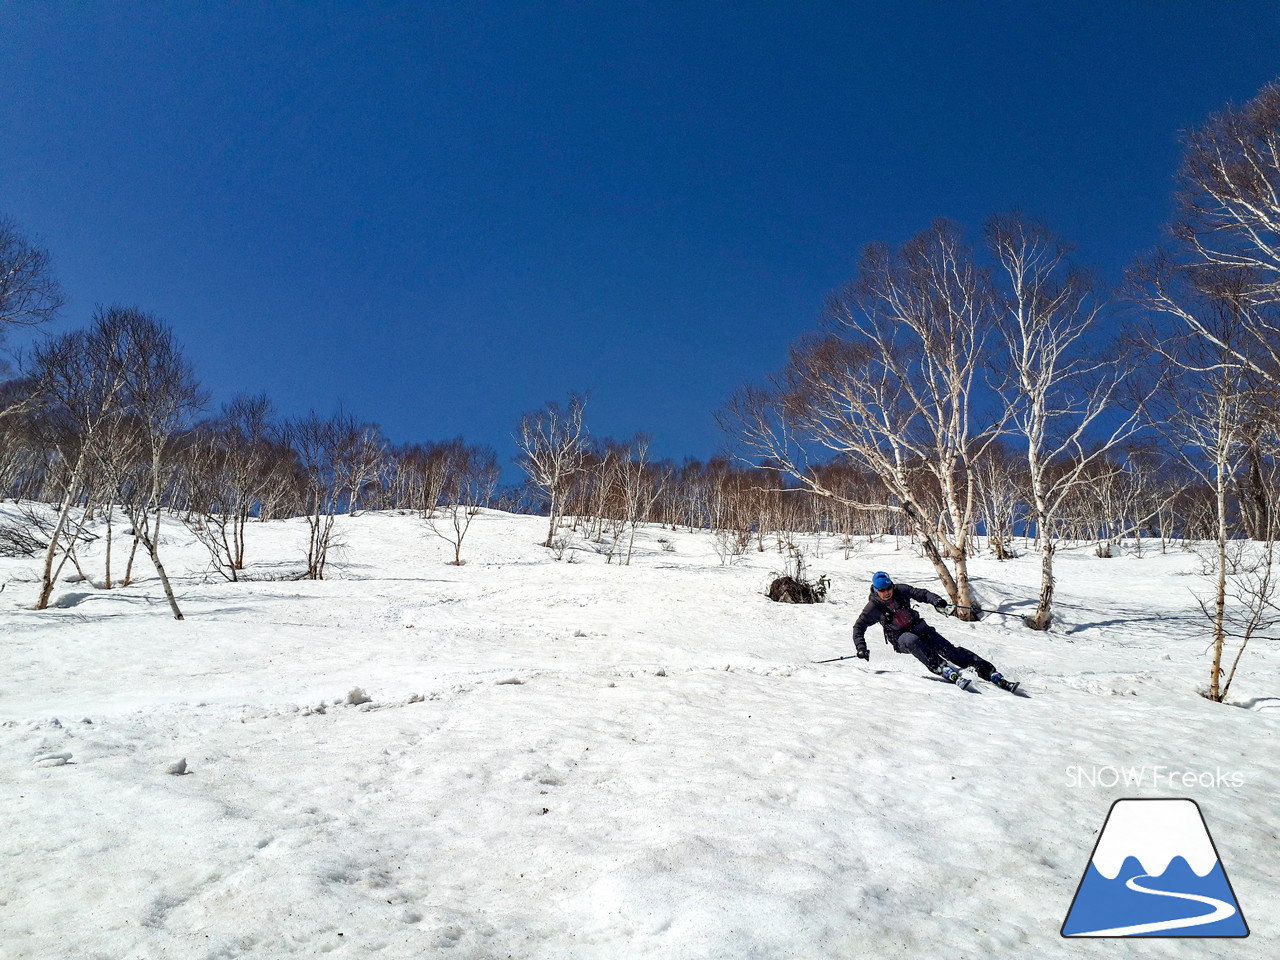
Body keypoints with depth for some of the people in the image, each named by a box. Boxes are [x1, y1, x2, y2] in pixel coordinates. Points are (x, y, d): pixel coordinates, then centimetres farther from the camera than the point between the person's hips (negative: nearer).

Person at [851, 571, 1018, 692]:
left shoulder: (901, 590, -5)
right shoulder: (873, 607, -10)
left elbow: (921, 593, 2)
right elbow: (859, 628, -3)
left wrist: (937, 602, -17)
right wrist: (861, 649, -15)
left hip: (920, 628, 3)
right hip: (901, 640, -2)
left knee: (949, 649, -14)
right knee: (912, 640, -38)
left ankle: (991, 673, -17)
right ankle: (945, 670, -44)